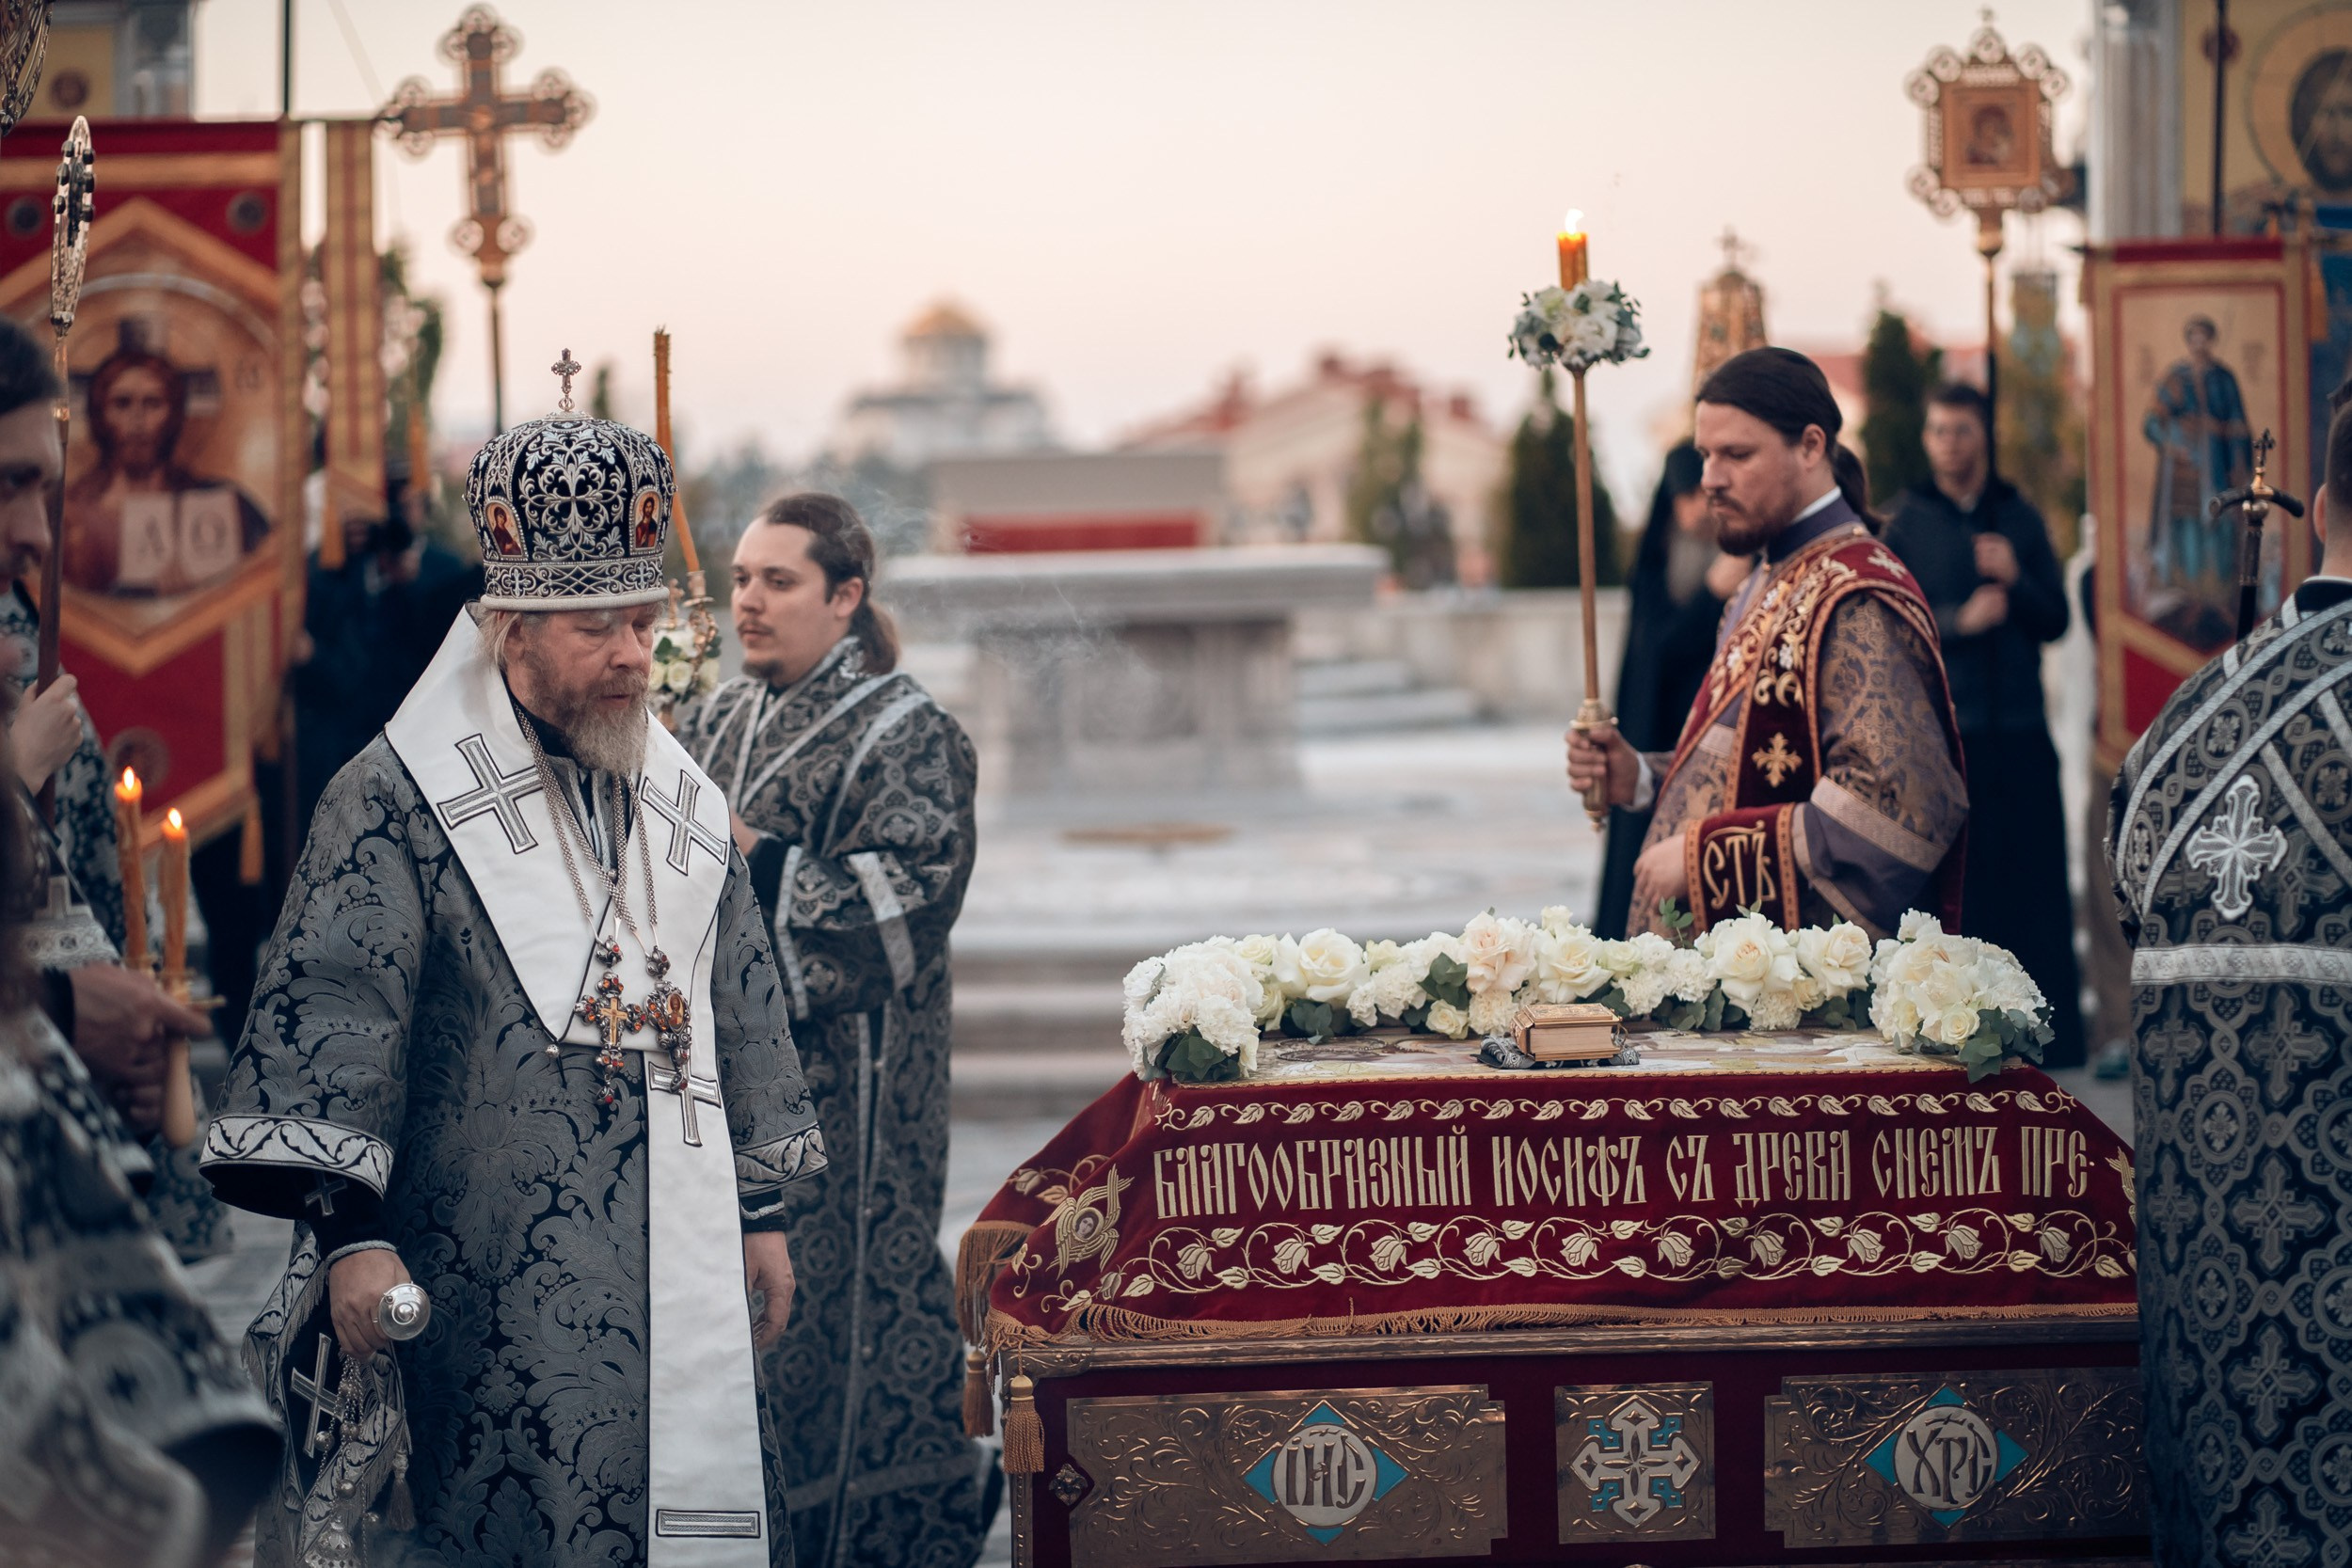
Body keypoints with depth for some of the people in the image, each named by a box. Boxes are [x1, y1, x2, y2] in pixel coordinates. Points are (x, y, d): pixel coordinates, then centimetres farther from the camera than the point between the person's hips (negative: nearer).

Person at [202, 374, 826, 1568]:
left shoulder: (681, 805, 14)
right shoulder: (400, 800, -6)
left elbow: (741, 1008, 21)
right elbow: (329, 1009, -12)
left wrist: (761, 1207, 18)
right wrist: (348, 1226, -20)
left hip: (674, 1279, 6)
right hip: (485, 1281, -6)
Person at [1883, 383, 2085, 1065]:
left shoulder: (2020, 518, 13)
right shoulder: (1906, 523, 6)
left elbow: (2055, 620, 10)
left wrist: (2014, 580, -8)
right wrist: (1958, 620, -14)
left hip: (2020, 728, 2)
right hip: (1942, 727, -2)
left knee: (2036, 878, 0)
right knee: (1951, 878, -6)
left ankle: (2051, 1035, 4)